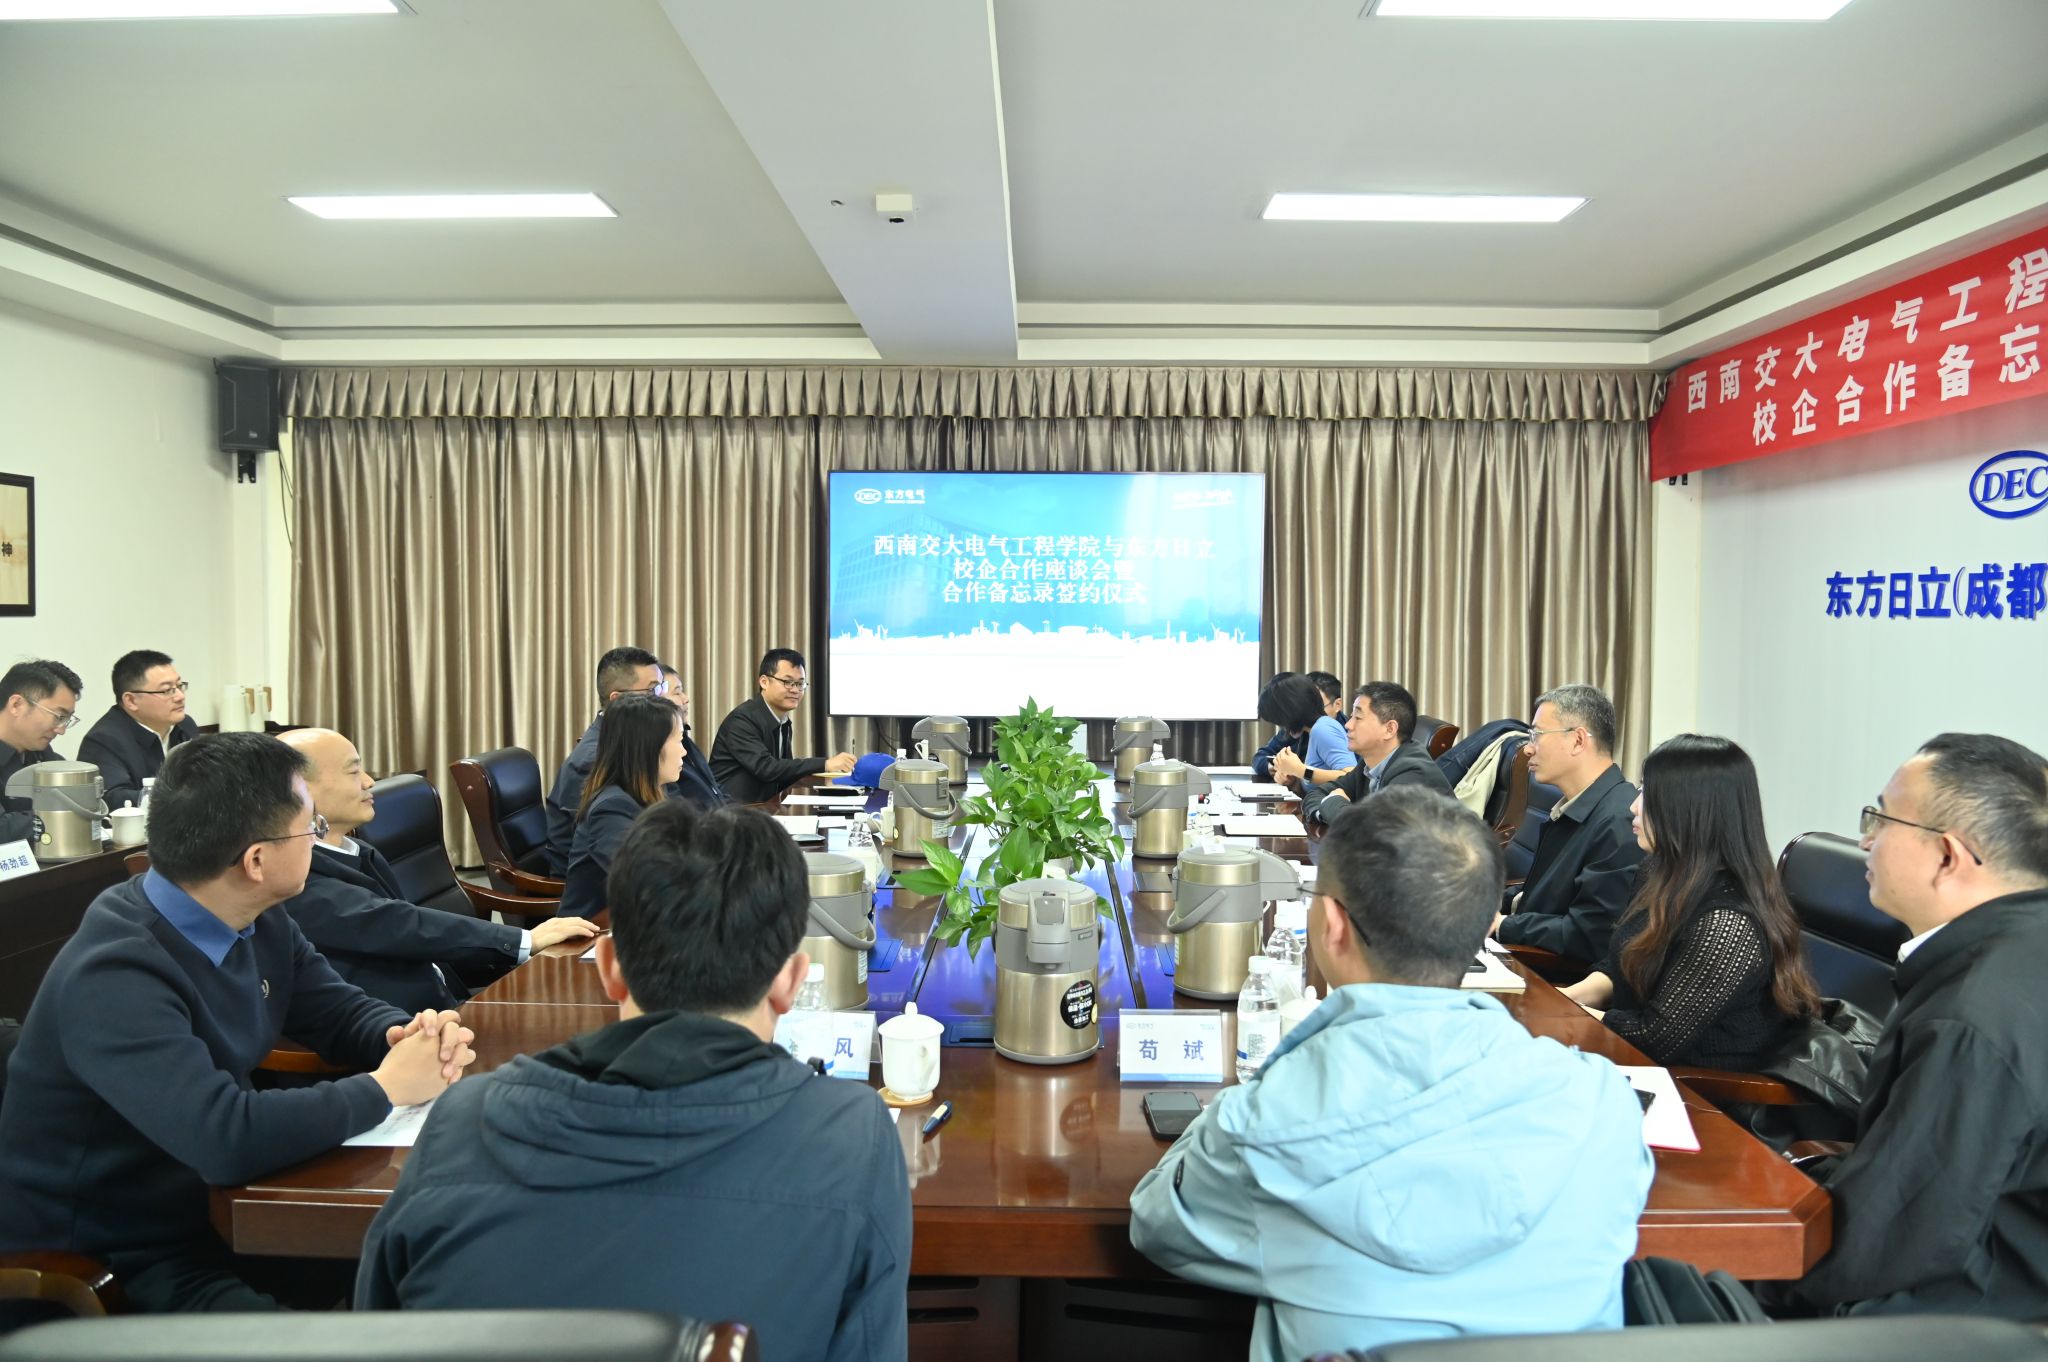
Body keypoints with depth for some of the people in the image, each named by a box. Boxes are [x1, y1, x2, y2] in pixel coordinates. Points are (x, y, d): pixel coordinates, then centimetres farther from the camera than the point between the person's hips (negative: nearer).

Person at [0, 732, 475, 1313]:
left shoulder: (258, 922, -3)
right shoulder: (114, 976, -28)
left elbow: (343, 1013, 8)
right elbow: (228, 1137, -38)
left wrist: (410, 1034, -14)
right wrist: (387, 1087, -24)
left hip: (214, 1210, 8)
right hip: (107, 1263, -8)